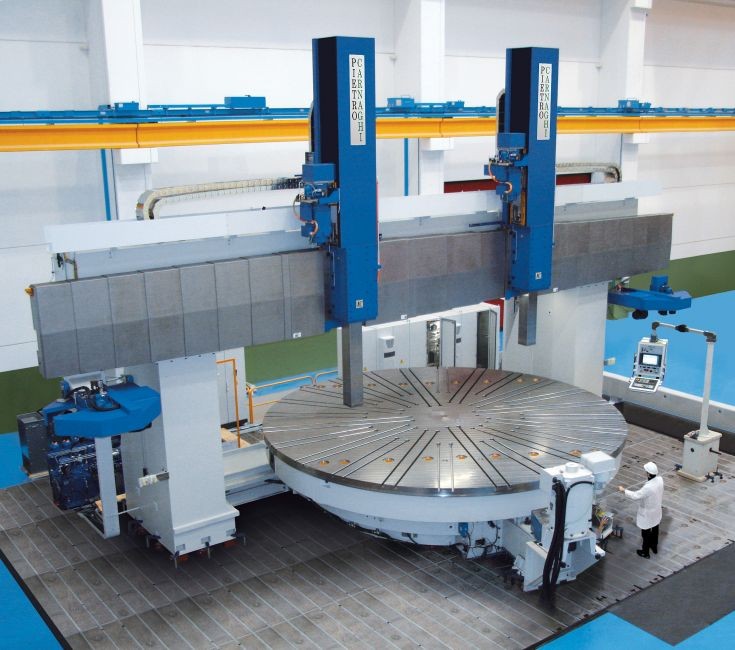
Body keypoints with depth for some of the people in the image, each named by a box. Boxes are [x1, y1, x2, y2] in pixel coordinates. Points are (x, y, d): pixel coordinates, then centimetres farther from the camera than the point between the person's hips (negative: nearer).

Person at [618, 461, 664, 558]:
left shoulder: (648, 487, -40)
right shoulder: (660, 479, -16)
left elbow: (635, 496, -30)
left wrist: (623, 490, -18)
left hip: (648, 513, -7)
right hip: (656, 510, 7)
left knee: (646, 533, 14)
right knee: (655, 529, 27)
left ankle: (645, 552, 31)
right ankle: (654, 546, 48)